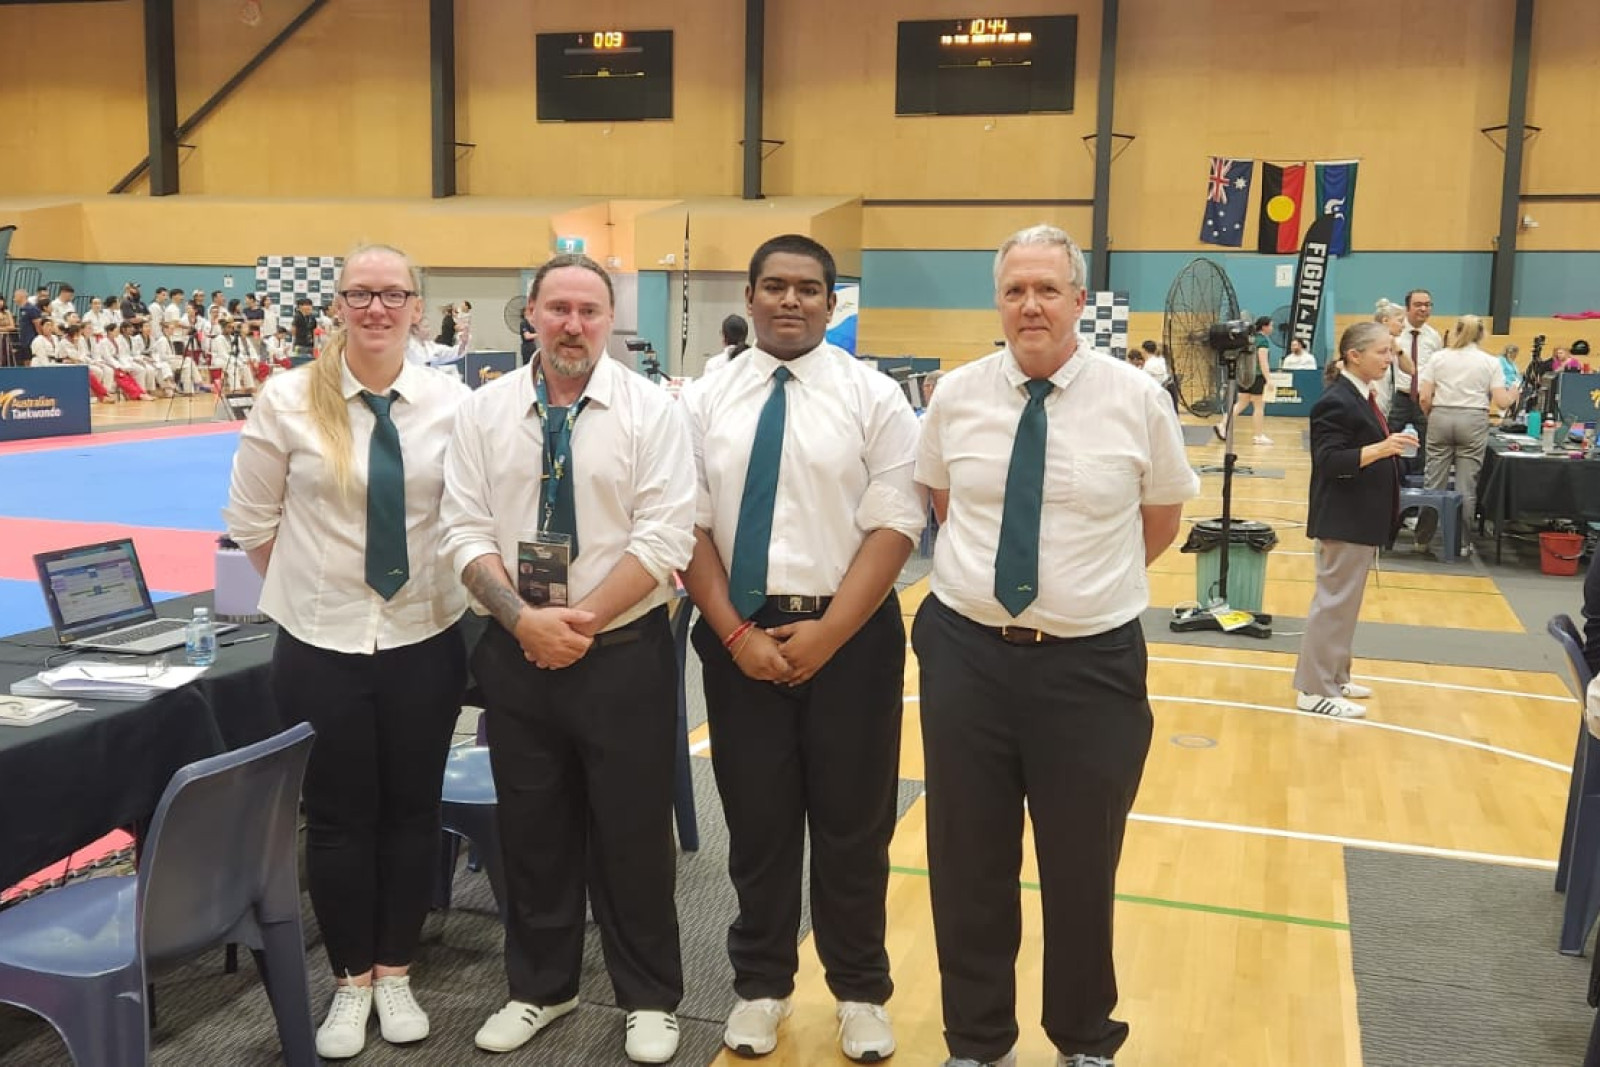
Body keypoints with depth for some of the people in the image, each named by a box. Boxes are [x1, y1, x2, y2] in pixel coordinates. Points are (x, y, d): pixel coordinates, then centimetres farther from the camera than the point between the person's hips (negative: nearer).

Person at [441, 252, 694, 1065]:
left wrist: (584, 620, -16)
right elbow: (464, 531, -1)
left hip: (624, 654, -2)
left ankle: (649, 999, 26)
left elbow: (664, 538, -11)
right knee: (531, 830, 14)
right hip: (516, 654, 3)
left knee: (632, 833, 7)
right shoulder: (485, 410, 3)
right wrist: (524, 618, -14)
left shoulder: (649, 409, -5)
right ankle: (539, 988, 34)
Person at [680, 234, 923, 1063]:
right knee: (756, 820, 10)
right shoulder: (705, 399, 4)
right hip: (740, 633, 1)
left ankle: (860, 991, 28)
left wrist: (828, 632, -14)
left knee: (853, 823, 8)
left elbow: (894, 527, -6)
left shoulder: (874, 396, -1)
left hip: (851, 633, -1)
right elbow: (690, 528, 1)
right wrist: (735, 633, -9)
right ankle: (761, 985, 29)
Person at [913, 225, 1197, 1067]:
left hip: (1091, 663, -1)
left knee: (1081, 869, 13)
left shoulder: (1137, 398, -5)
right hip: (966, 653, 2)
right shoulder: (956, 395, 1)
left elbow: (1162, 516, 9)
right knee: (967, 864, 12)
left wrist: (1097, 582, 11)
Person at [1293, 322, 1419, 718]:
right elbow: (1329, 461, -24)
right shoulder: (1336, 402, -18)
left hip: (1361, 519, 10)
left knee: (1343, 601, 16)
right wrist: (1380, 449, -31)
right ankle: (1314, 689, 1)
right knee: (1334, 601, -5)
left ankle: (1333, 677, 26)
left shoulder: (1362, 397, 11)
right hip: (1343, 520, -10)